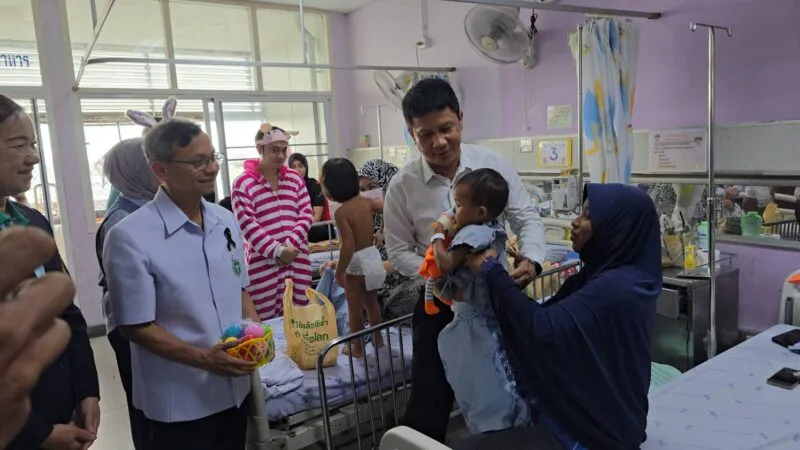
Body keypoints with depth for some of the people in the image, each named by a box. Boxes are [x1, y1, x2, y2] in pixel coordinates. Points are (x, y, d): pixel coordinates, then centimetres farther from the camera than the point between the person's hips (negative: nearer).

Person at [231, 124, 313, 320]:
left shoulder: (295, 178, 9)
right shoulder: (243, 183, -4)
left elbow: (306, 215, 4)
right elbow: (248, 224, -10)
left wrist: (292, 245, -10)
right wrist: (277, 251, -16)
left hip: (297, 259, 4)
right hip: (264, 263, -4)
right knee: (265, 321, 0)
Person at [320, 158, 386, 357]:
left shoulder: (341, 212, -21)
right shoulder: (366, 202, -1)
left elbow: (349, 245, -26)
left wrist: (339, 272, -18)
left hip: (356, 262, -7)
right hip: (373, 255, 7)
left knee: (355, 308, 9)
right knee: (372, 302, 23)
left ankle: (357, 347, 22)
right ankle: (378, 339, 36)